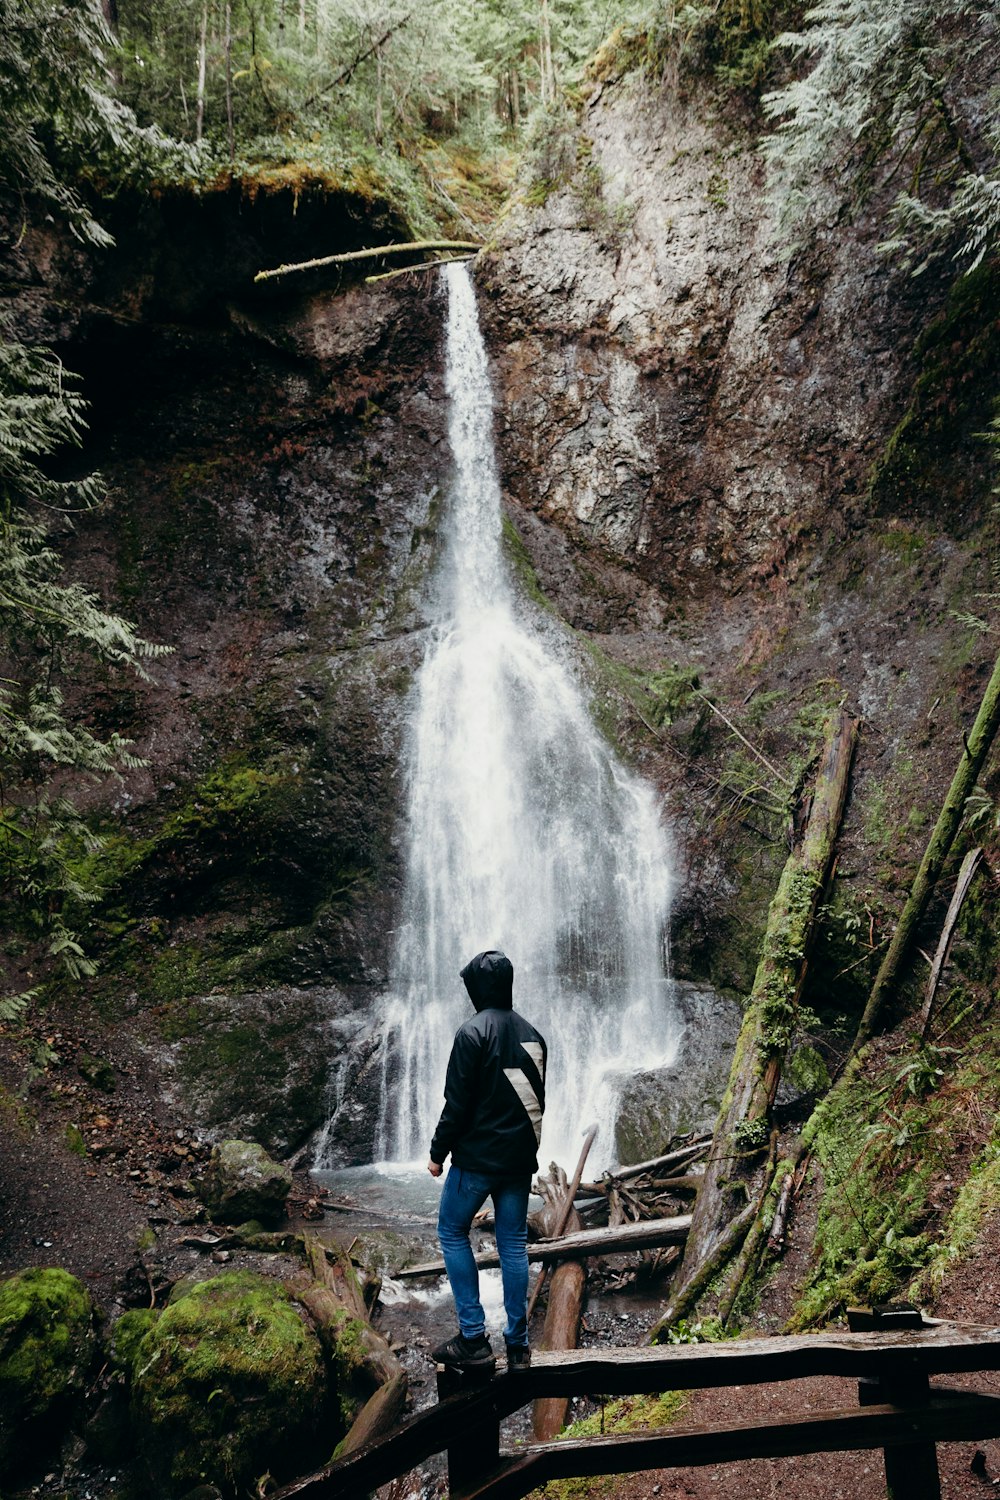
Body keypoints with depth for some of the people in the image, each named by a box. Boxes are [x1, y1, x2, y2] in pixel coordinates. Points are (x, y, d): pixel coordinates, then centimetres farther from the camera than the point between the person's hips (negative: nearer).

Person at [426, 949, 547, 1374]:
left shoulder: (472, 1033, -14)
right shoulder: (532, 1034, 7)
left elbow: (457, 1102, -15)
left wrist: (438, 1152, -4)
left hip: (478, 1156, -6)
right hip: (520, 1157, 6)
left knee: (452, 1232, 10)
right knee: (513, 1244, 12)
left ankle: (474, 1339, 7)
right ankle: (517, 1345, 16)